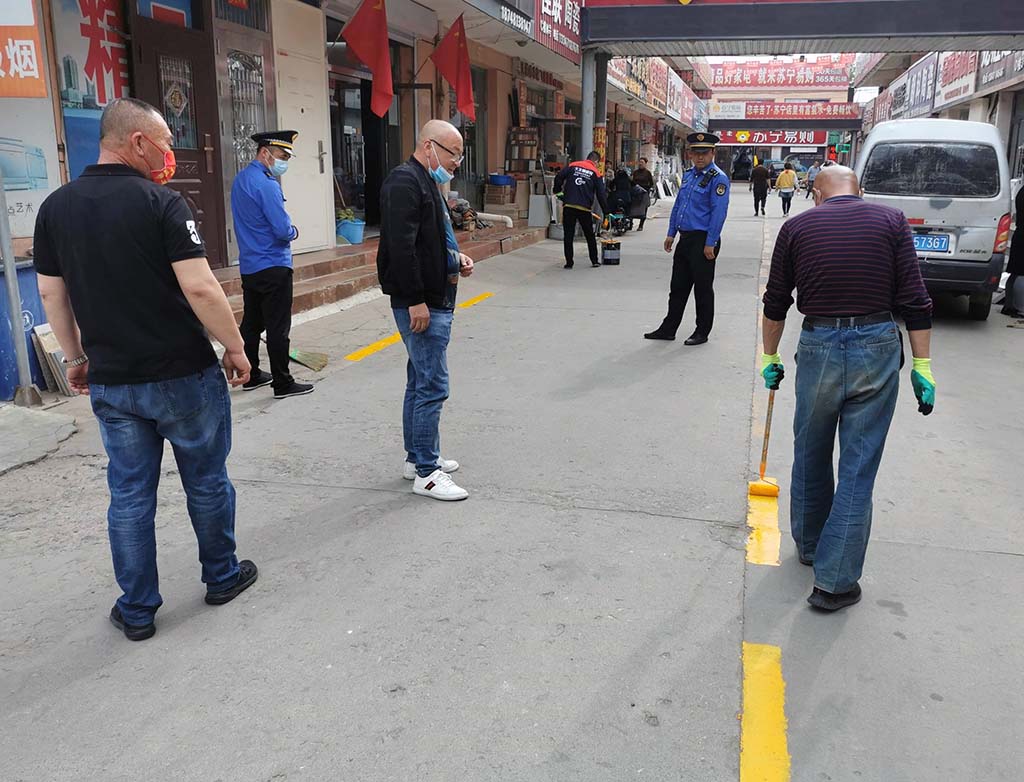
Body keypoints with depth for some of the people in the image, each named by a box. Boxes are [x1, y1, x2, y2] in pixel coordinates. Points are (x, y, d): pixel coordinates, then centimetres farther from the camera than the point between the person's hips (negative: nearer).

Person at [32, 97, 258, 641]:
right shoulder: (162, 203, -14)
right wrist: (235, 348, -8)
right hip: (183, 375, -4)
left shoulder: (56, 207, 4)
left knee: (129, 493, 12)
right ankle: (222, 576, 31)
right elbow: (200, 288, -20)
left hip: (111, 382, 5)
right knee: (206, 480, 14)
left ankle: (136, 611, 21)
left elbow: (51, 293, 9)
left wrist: (75, 357, 19)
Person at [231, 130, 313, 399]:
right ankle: (282, 383, 1)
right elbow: (283, 231, -21)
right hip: (273, 266, -9)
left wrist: (285, 229, 11)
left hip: (249, 266, 9)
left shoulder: (240, 179, 12)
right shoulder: (266, 185, -17)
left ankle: (251, 376, 24)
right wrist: (294, 231, 1)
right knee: (278, 327, -4)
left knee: (251, 323, 15)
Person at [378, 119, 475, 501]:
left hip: (435, 301, 11)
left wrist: (457, 258, 10)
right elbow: (401, 247, -23)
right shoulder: (404, 182, -15)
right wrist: (416, 301, -24)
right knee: (432, 386, -7)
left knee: (421, 383, 16)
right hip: (421, 304, -11)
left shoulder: (427, 183, 19)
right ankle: (426, 473, 1)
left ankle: (418, 457, 27)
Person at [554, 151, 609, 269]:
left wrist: (557, 190, 16)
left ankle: (569, 262, 4)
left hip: (568, 205, 1)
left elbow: (559, 177, 0)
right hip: (584, 208, 0)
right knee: (590, 235, 15)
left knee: (568, 235, 6)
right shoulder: (595, 173, 6)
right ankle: (594, 261, 20)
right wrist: (606, 211, 9)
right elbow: (601, 194, 4)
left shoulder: (572, 166, 9)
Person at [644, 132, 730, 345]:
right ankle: (668, 329, 21)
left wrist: (710, 244, -20)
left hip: (703, 240, -7)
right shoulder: (688, 174, 13)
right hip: (685, 238, 8)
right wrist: (671, 233, 13)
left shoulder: (718, 178, -11)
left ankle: (702, 333, 14)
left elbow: (719, 212, -16)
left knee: (703, 288, 3)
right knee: (678, 286, 13)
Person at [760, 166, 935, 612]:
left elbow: (776, 302, 9)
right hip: (877, 346, -1)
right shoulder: (891, 221, 3)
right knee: (858, 466, 3)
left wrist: (770, 358, 20)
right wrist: (922, 366, 2)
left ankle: (809, 543, 38)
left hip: (818, 347, 1)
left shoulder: (797, 227, 6)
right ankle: (834, 581, 6)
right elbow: (914, 302, -2)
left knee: (810, 456, 19)